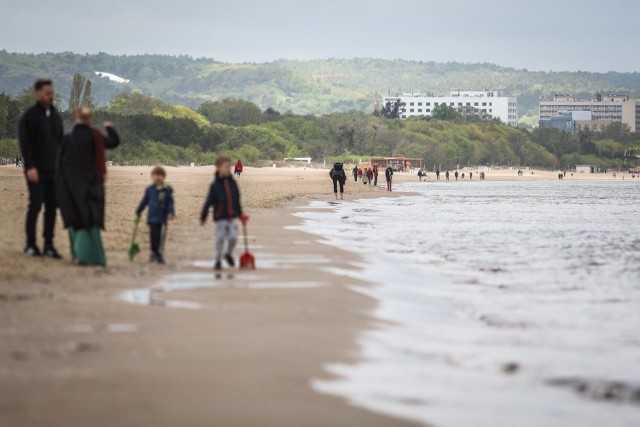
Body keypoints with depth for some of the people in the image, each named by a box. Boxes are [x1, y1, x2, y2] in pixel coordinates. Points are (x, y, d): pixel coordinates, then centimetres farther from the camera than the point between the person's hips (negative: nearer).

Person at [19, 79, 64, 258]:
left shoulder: (55, 116, 14)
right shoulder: (29, 116, -5)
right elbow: (24, 143, -11)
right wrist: (30, 167, -18)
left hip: (53, 170, 6)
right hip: (36, 171, -5)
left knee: (52, 207, 2)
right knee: (35, 205, -6)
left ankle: (49, 245, 7)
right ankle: (30, 245, 2)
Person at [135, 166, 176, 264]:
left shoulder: (167, 190, -1)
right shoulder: (149, 189, 6)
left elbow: (171, 203, -1)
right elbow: (144, 202, 14)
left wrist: (171, 213, -14)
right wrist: (138, 213, 17)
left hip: (162, 219, -2)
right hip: (152, 218, 2)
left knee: (160, 237, -3)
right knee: (153, 236, 5)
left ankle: (160, 254, 4)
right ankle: (154, 252, 20)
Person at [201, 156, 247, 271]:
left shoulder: (233, 183, 6)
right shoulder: (215, 185, -6)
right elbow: (209, 202, -4)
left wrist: (240, 214, 18)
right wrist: (203, 217, -4)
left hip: (233, 217, 3)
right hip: (220, 217, -3)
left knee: (233, 237, -7)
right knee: (220, 239, 1)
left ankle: (229, 254, 22)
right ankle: (218, 261, 17)